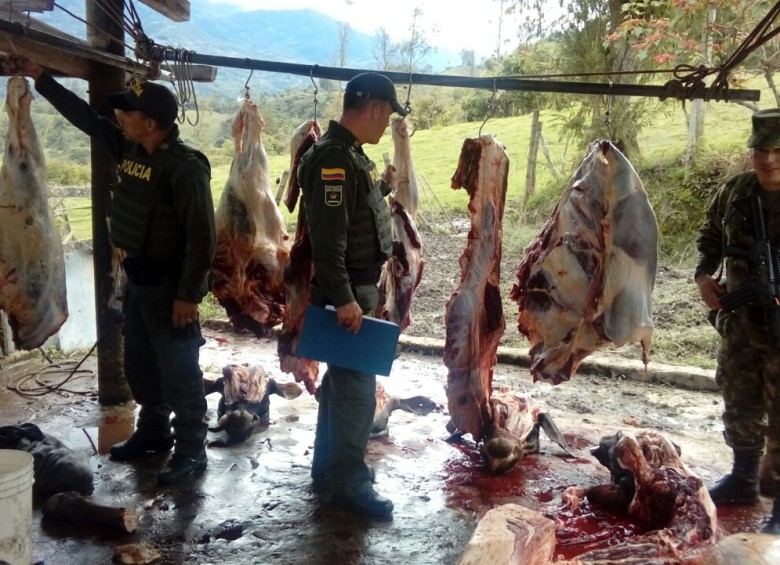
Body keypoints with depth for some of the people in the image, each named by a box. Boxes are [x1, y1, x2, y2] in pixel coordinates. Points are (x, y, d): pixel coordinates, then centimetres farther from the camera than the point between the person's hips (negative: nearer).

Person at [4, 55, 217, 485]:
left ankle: (191, 450, 13)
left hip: (169, 284, -9)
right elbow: (83, 115, 16)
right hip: (137, 278, 9)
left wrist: (189, 294, -23)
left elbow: (202, 238, -23)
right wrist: (39, 77, 16)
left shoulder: (185, 168, -22)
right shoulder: (128, 147, 3)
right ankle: (153, 431, 36)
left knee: (177, 369, 0)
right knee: (139, 363, 19)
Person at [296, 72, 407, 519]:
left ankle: (329, 467, 32)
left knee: (342, 380, 18)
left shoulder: (351, 154, 13)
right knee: (357, 386, -3)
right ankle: (349, 483, 9)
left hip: (357, 287, 11)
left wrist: (384, 186, 17)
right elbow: (327, 236, -28)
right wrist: (343, 298, -28)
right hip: (346, 292, -11)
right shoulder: (334, 157, -20)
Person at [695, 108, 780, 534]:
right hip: (740, 323, 5)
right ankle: (743, 478, 37)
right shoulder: (734, 193, 0)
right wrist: (703, 275, 0)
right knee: (739, 406, 18)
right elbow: (710, 237, 16)